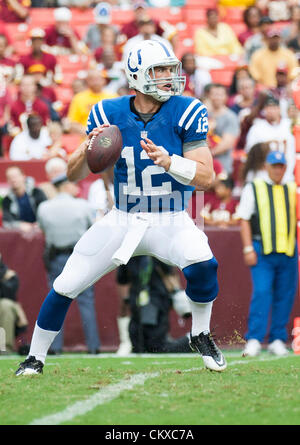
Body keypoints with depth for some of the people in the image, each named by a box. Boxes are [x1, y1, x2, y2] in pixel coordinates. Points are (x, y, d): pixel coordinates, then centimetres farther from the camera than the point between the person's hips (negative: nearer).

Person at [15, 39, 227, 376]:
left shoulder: (185, 113, -10)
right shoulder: (109, 115, -5)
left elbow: (206, 177, -14)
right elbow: (73, 175, -1)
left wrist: (167, 161, -32)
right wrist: (87, 150, -23)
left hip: (170, 222, -2)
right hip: (122, 220, 2)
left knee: (202, 265, -30)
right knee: (65, 286, -5)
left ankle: (201, 336, -2)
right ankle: (35, 358, 18)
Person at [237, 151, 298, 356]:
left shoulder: (292, 190, 18)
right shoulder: (253, 189, 9)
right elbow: (244, 220, 6)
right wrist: (248, 249, -4)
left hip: (288, 252, 3)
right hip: (262, 251, -3)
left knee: (285, 296, 2)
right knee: (261, 293, -14)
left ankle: (278, 340, 10)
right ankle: (254, 340, -14)